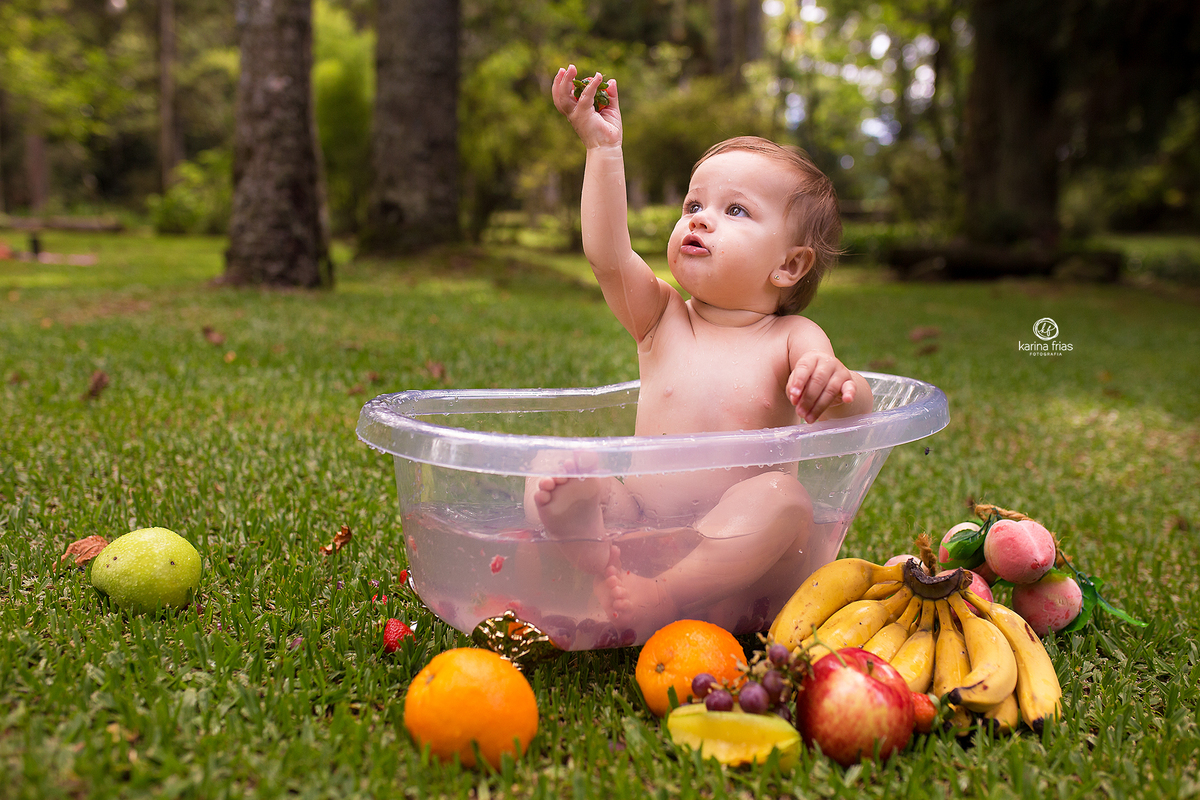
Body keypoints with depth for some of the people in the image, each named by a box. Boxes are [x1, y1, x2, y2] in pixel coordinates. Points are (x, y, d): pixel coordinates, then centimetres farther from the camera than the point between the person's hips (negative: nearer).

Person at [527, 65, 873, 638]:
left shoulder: (790, 339, -1)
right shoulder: (661, 319, 6)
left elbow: (856, 409, -17)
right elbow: (607, 256, -12)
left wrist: (837, 385, -42)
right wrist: (602, 148, -15)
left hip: (738, 534, -2)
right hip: (637, 518, 3)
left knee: (783, 497, -32)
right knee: (548, 472, -15)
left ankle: (670, 592, -39)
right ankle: (606, 562, -39)